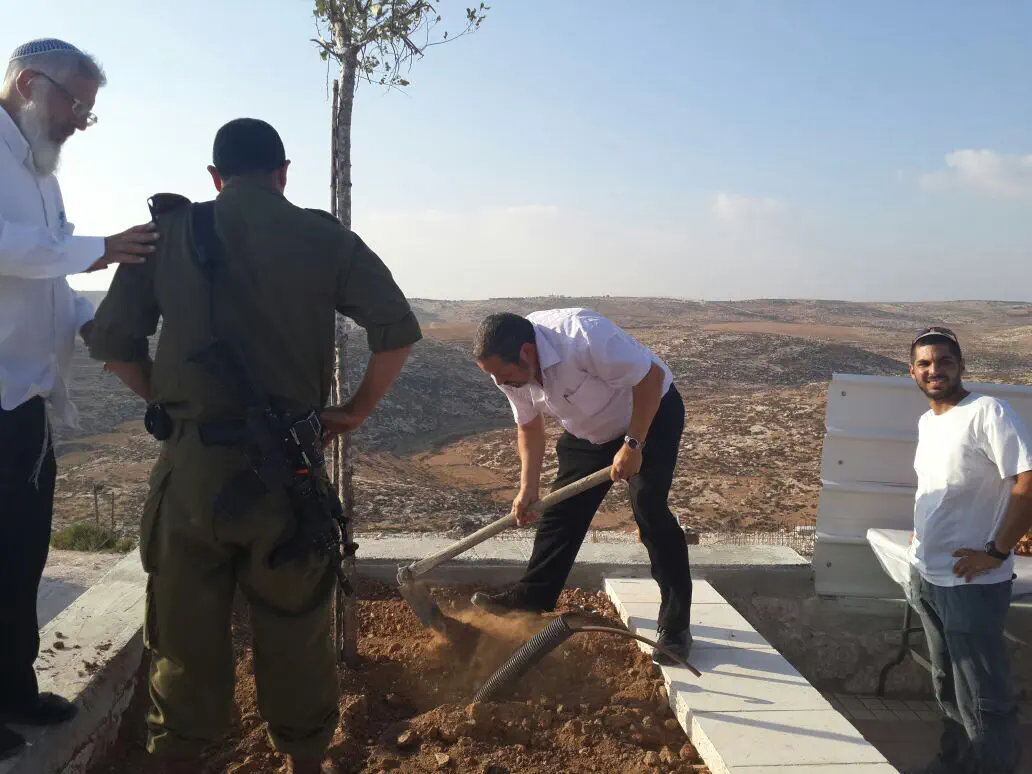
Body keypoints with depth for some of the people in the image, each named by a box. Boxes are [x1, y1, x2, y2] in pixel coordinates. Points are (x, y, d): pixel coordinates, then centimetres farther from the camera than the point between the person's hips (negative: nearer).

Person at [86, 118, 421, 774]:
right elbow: (399, 329, -4)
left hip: (191, 462, 1)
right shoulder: (322, 236, 1)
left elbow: (112, 340, 6)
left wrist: (165, 401, 15)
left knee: (187, 627, 16)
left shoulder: (168, 233, 5)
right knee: (295, 627, 14)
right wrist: (359, 409, 5)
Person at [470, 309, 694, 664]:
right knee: (562, 508, 6)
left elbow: (651, 377, -32)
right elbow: (529, 427, -3)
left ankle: (676, 624, -7)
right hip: (590, 431, 7)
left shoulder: (584, 337, -39)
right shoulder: (509, 370, -16)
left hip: (650, 413, -6)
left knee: (649, 509, -17)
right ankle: (532, 595, 21)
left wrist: (633, 444, -29)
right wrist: (528, 488, -10)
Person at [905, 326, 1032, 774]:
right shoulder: (926, 420, 7)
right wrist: (920, 537, 11)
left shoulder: (989, 413, -18)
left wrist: (996, 552, -21)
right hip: (927, 577, 8)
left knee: (984, 699, 3)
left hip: (971, 583, -8)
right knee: (947, 686, 23)